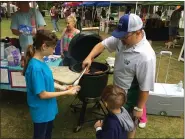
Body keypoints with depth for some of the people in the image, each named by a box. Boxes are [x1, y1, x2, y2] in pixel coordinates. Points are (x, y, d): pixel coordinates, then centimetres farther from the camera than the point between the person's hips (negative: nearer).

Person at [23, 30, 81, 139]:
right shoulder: (36, 67, -31)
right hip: (41, 111, -8)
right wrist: (67, 92, -19)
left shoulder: (40, 61, -3)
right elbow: (42, 94, -25)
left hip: (48, 109, 8)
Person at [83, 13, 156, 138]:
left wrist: (139, 108, -15)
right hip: (117, 91, 7)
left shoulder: (146, 57, -35)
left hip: (130, 97, -7)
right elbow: (103, 44, -2)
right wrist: (89, 57, -16)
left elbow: (145, 87, -26)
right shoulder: (122, 38, -15)